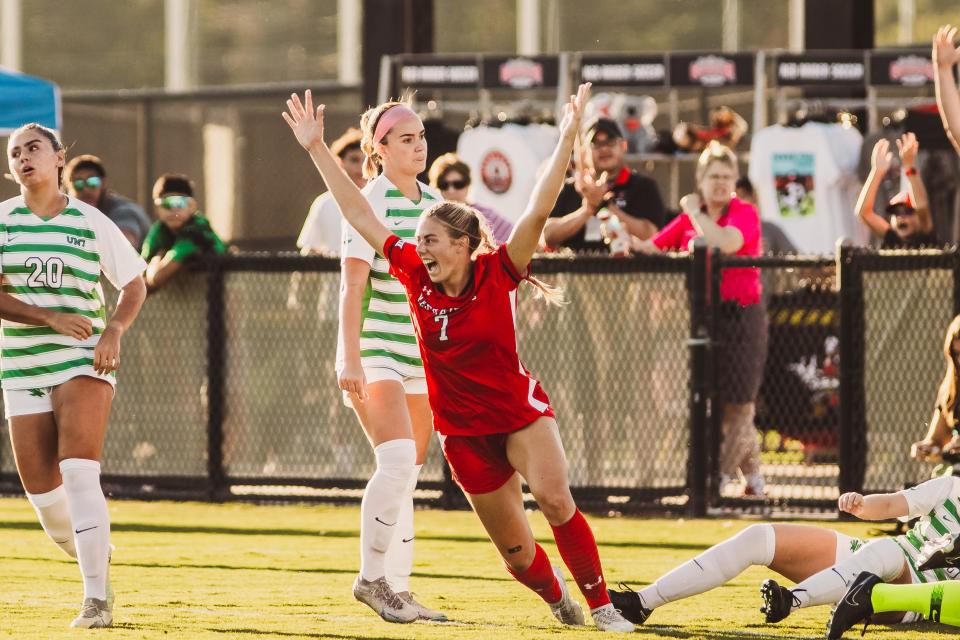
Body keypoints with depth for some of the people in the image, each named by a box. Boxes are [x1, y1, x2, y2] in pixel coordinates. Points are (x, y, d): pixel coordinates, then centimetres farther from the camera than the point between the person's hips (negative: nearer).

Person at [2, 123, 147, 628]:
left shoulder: (91, 223, 1)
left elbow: (134, 285, 11)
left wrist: (113, 331, -8)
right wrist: (52, 318, -18)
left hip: (84, 360, -2)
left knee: (79, 474, -21)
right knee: (43, 496, 0)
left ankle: (97, 597, -19)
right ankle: (95, 558, 30)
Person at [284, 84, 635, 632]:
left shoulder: (497, 273, -13)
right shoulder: (415, 274, -4)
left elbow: (539, 211, -22)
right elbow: (359, 214, -1)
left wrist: (568, 139, -31)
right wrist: (317, 149, -1)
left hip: (521, 410, -3)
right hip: (465, 431, 3)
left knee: (554, 497, -28)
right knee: (516, 550, 5)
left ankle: (602, 606, -18)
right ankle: (560, 602, 35)